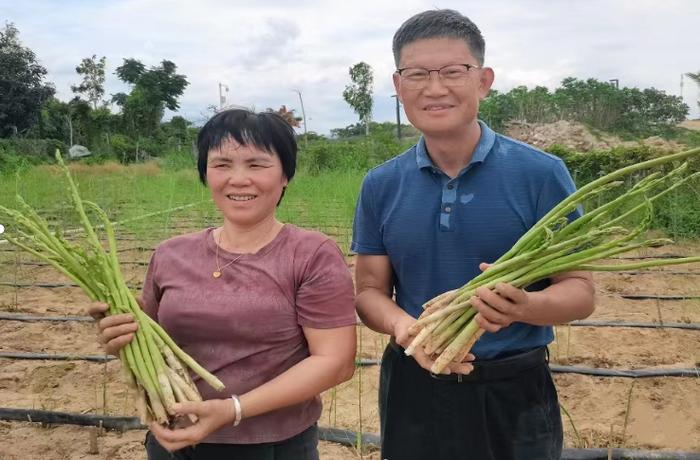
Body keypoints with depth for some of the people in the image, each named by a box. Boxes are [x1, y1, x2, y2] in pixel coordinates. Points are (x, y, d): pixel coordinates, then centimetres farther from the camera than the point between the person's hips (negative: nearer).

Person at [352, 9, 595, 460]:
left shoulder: (541, 174, -10)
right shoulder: (380, 186, -1)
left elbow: (579, 290, -7)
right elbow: (370, 289, 2)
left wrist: (524, 307, -27)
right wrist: (403, 327, -19)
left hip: (515, 393, -2)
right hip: (412, 389, 2)